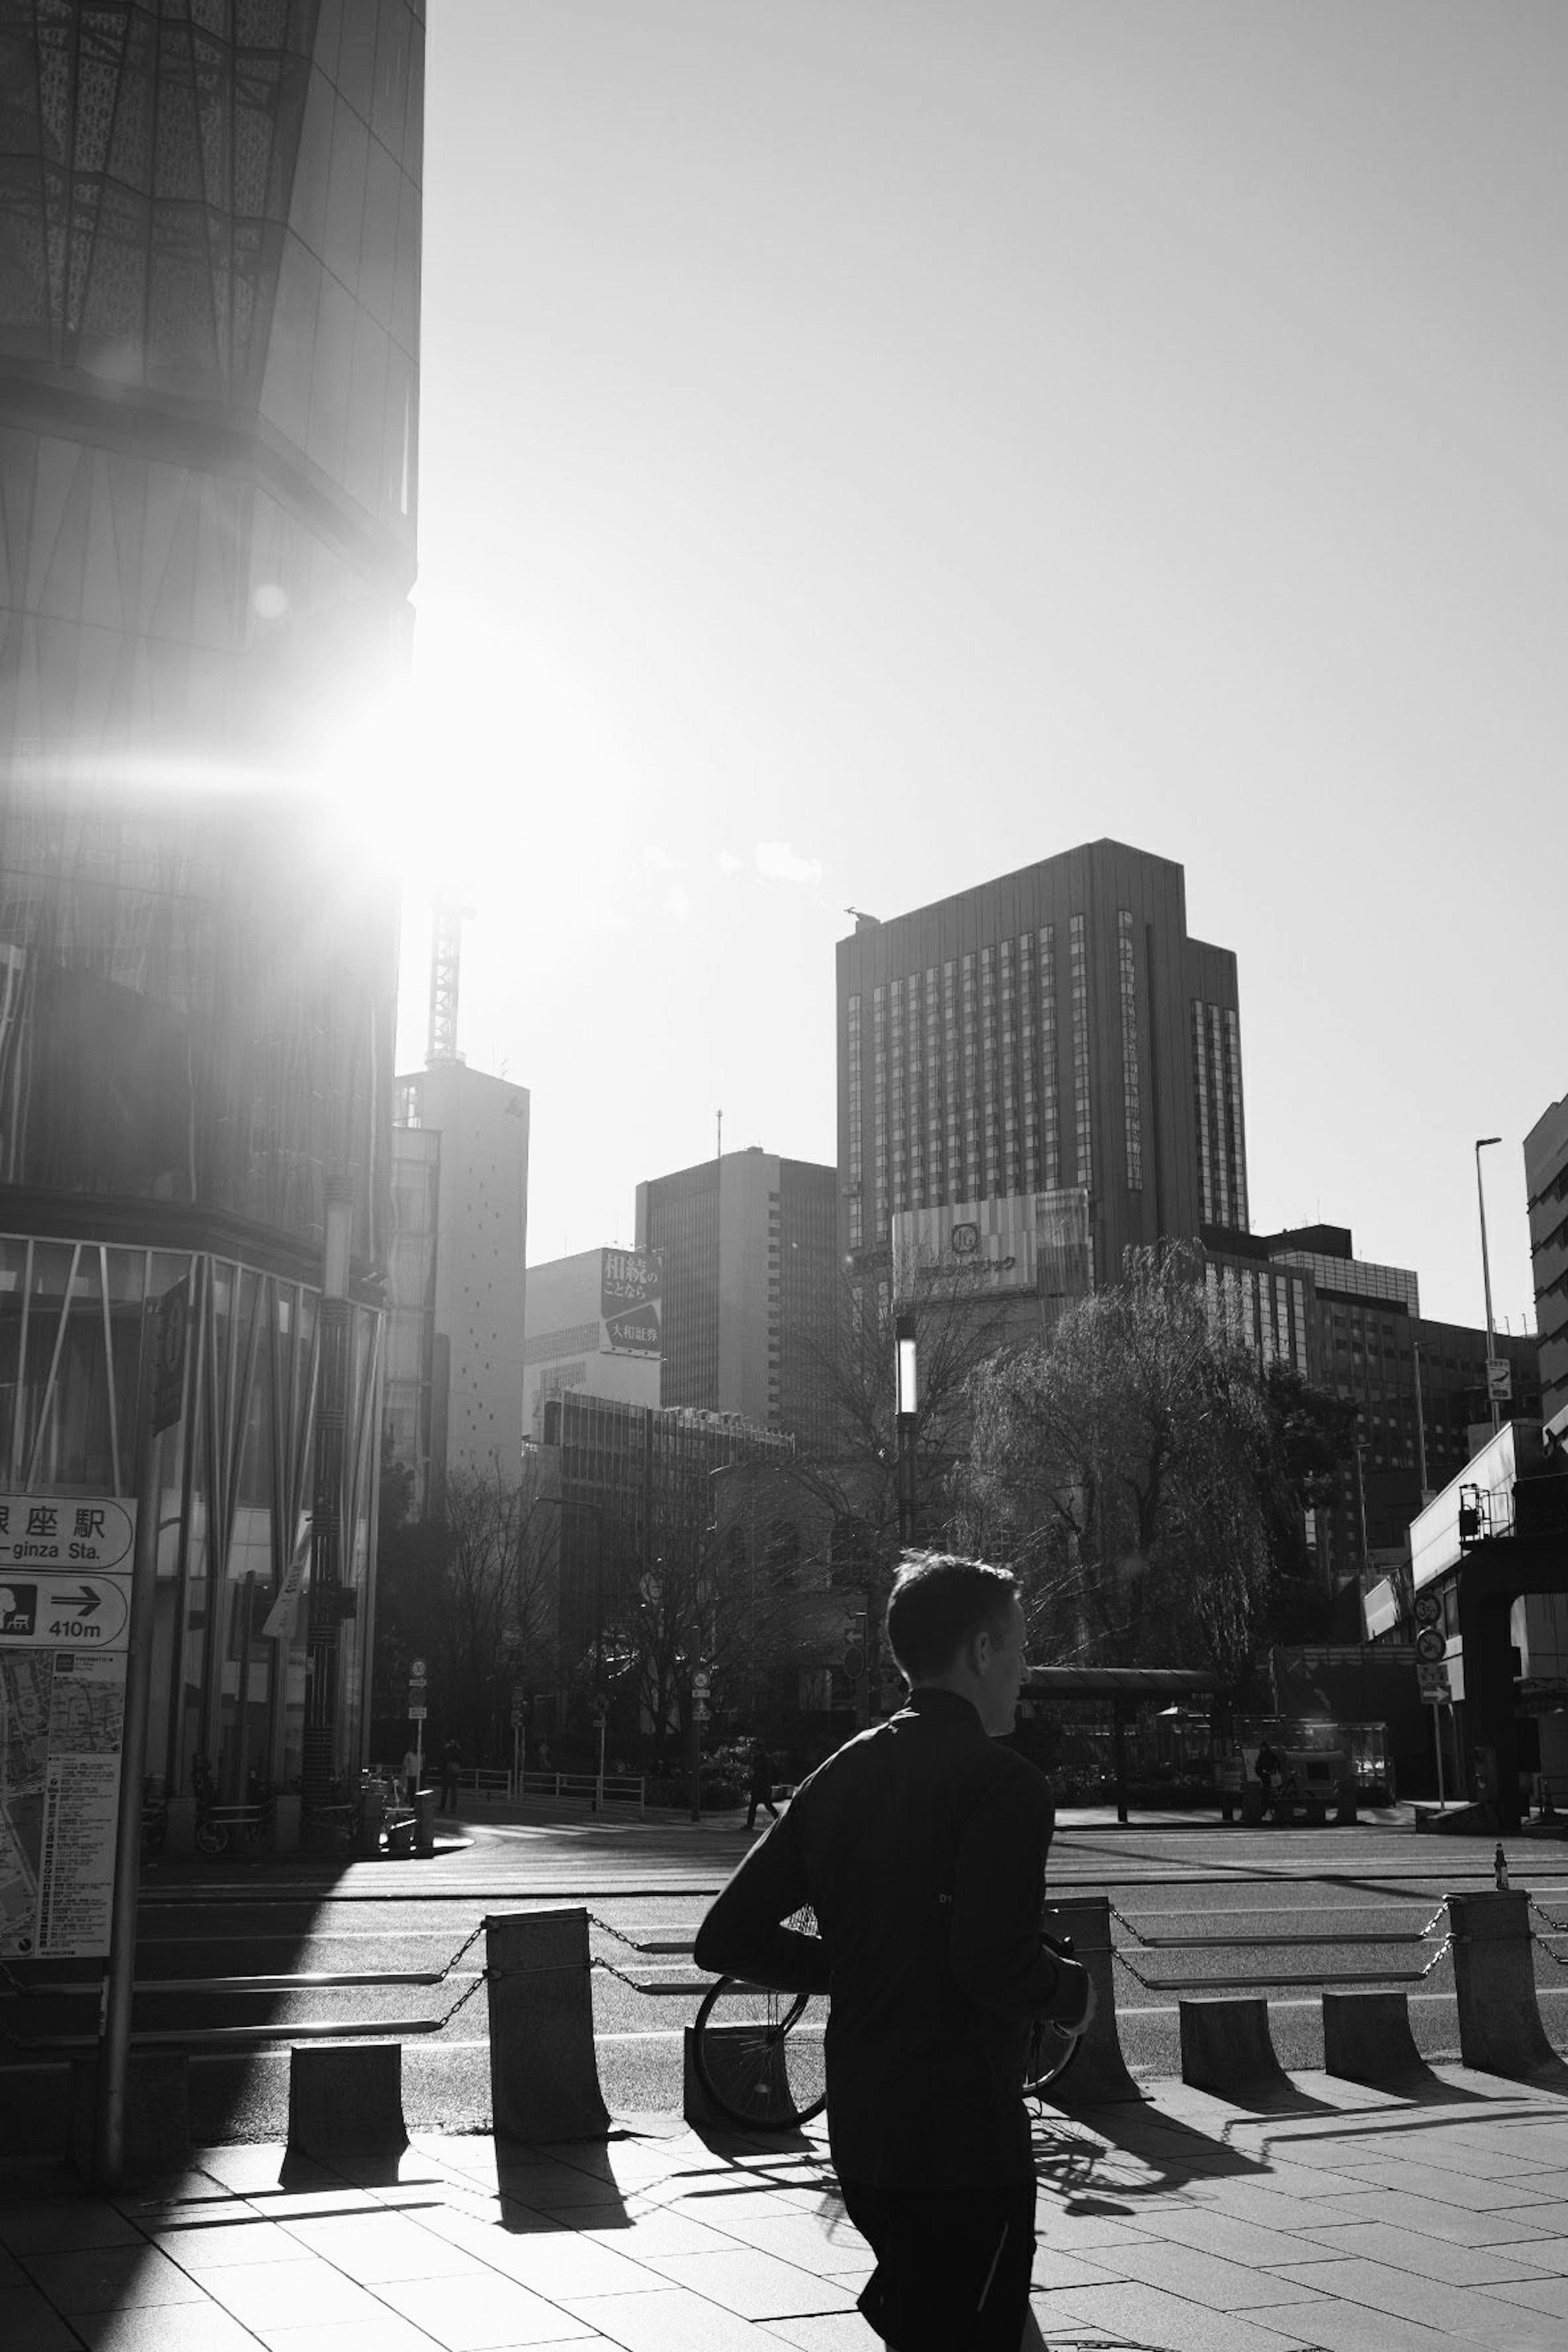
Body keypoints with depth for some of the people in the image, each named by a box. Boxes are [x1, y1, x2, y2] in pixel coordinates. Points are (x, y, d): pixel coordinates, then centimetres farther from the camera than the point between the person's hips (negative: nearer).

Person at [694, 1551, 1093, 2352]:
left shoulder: (840, 1774, 8)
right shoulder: (1002, 1782, -15)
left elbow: (726, 1939, 6)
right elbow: (993, 1960, -28)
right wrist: (1072, 1992, -7)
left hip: (857, 2130, 8)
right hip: (964, 2138, -8)